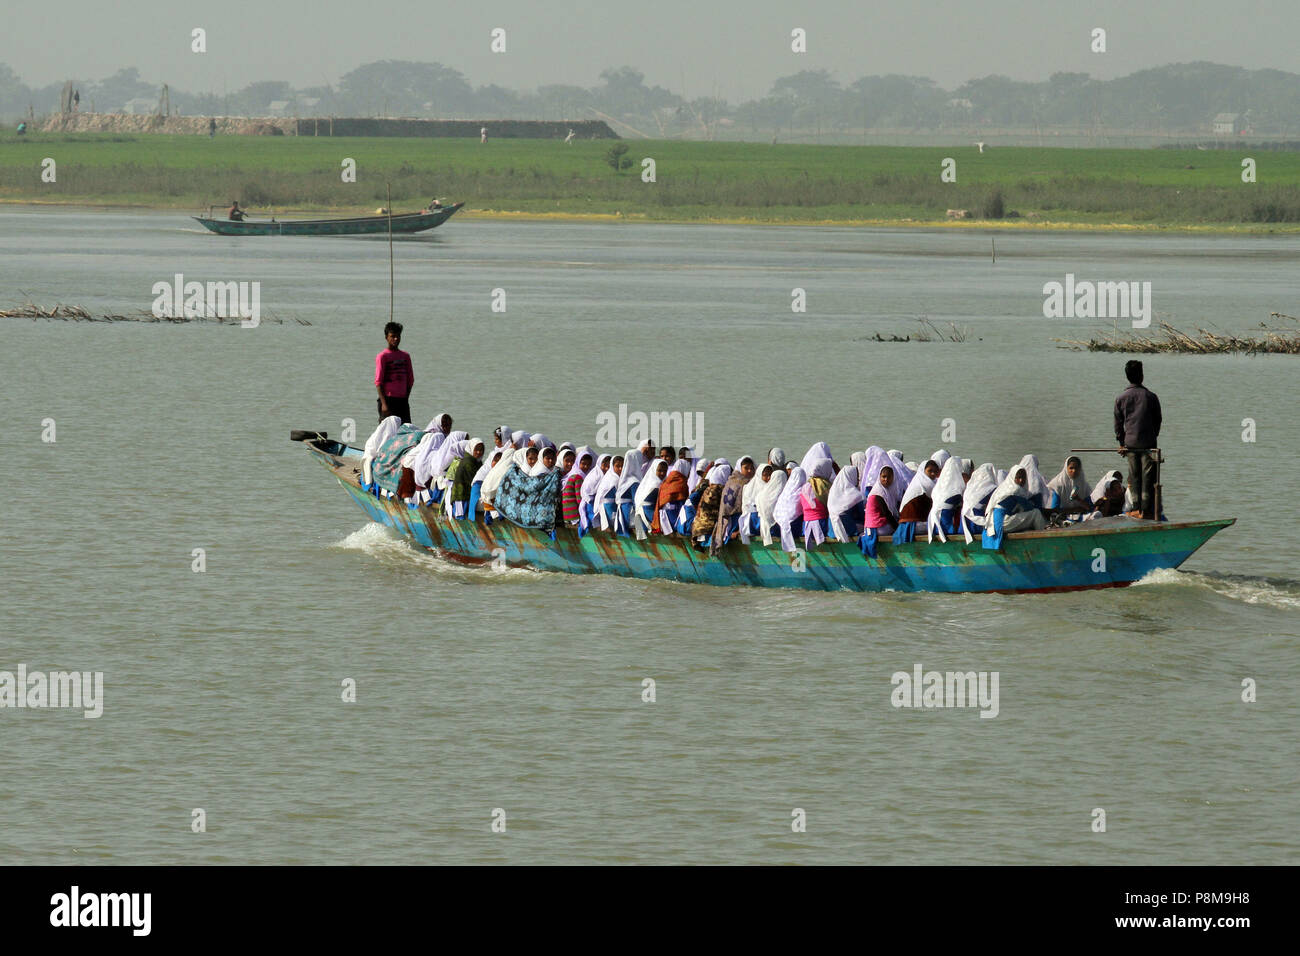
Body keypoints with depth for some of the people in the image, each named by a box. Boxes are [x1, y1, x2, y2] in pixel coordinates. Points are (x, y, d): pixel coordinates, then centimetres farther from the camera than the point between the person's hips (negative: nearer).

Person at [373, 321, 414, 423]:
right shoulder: (382, 356, -3)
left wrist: (406, 398, 5)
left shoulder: (405, 356, 13)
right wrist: (384, 403, -15)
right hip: (388, 399, -5)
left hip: (403, 400, 5)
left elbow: (410, 380, 17)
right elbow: (378, 382, -7)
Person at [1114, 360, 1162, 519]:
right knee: (1148, 476, 1)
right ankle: (1146, 509, -1)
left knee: (1134, 476, 10)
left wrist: (1121, 443, 14)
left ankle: (1137, 508, 10)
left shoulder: (1121, 398, 0)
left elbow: (1118, 423, 5)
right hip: (1148, 442, -2)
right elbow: (1157, 420, 3)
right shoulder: (1150, 396, -5)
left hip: (1130, 442, 2)